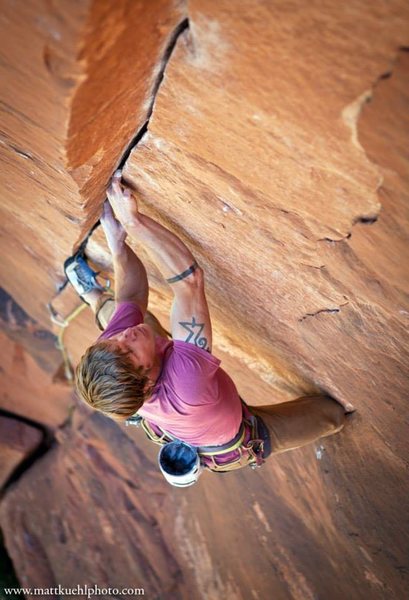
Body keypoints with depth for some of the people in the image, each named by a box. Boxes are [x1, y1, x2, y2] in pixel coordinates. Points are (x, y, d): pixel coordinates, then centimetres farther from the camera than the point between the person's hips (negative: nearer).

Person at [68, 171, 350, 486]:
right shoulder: (185, 381, -52)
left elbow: (133, 295, -19)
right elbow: (190, 280, -50)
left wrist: (116, 241, -25)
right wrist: (133, 220, -48)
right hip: (232, 451, -3)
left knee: (112, 305, 10)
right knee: (333, 413, 10)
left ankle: (94, 296, 44)